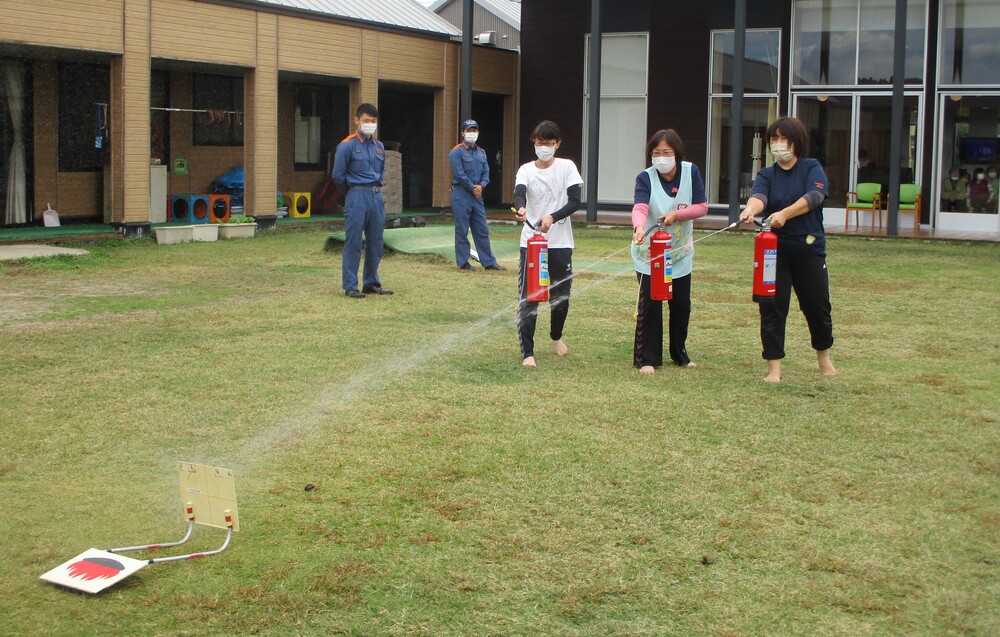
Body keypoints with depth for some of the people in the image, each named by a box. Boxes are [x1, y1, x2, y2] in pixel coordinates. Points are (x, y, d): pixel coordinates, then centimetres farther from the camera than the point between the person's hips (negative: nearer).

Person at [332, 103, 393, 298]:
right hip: (357, 197, -6)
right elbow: (338, 176, -4)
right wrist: (353, 193, 8)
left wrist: (376, 190, 17)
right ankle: (350, 286, 1)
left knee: (375, 242, 9)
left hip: (376, 196, 6)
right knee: (353, 243, -4)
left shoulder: (379, 147, 11)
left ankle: (371, 283, 20)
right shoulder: (347, 146, -7)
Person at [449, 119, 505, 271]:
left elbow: (486, 172, 11)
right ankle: (462, 262, 5)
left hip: (477, 195, 6)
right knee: (462, 230, -1)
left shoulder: (481, 153, 16)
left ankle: (489, 262, 10)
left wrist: (481, 185, -8)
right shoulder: (456, 152, -5)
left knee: (482, 230, 7)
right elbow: (459, 174, -12)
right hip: (461, 194, -6)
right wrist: (472, 187, -9)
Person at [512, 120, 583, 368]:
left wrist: (552, 217, -27)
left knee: (561, 295, 11)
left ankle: (556, 337, 39)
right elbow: (519, 193, -19)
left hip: (560, 242, 0)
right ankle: (527, 352, -1)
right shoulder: (526, 170, 1)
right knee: (527, 297, -6)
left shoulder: (567, 167, 0)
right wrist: (520, 208, -43)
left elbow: (575, 201, -10)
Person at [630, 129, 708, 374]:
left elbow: (702, 207, -5)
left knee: (681, 304, 11)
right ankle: (647, 358, 4)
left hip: (681, 252, 3)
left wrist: (676, 214, -22)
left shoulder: (690, 172, -7)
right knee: (650, 305, -6)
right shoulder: (645, 178, -15)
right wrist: (639, 227, -53)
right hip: (649, 253, -3)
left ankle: (679, 353, 29)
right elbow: (640, 208, -31)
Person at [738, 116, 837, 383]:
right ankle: (774, 367, 3)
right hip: (775, 250, 1)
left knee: (817, 306, 9)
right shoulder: (766, 175, 6)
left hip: (809, 248, -1)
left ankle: (823, 355, 34)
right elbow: (758, 196, -16)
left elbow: (814, 196, -19)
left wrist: (784, 214, -35)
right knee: (772, 307, -5)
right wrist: (750, 209, -41)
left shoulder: (812, 168, 1)